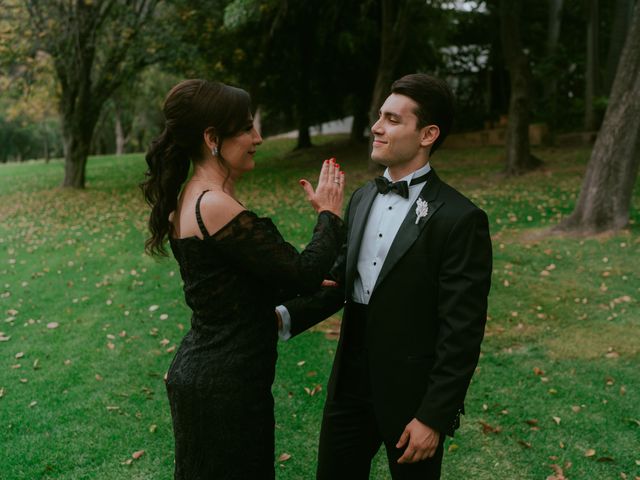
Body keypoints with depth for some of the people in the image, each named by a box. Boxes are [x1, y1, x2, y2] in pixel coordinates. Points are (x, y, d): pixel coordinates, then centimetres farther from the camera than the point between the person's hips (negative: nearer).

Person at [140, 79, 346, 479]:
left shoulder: (192, 198, 6)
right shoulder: (216, 206, -24)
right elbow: (302, 270, -20)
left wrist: (311, 282, 8)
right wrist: (330, 214, -4)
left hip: (205, 371, 9)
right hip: (223, 386, -9)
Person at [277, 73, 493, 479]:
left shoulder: (460, 219, -17)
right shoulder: (363, 199, 5)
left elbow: (462, 333, -17)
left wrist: (434, 417, -15)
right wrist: (287, 316, -6)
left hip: (411, 390, -6)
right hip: (351, 380, 6)